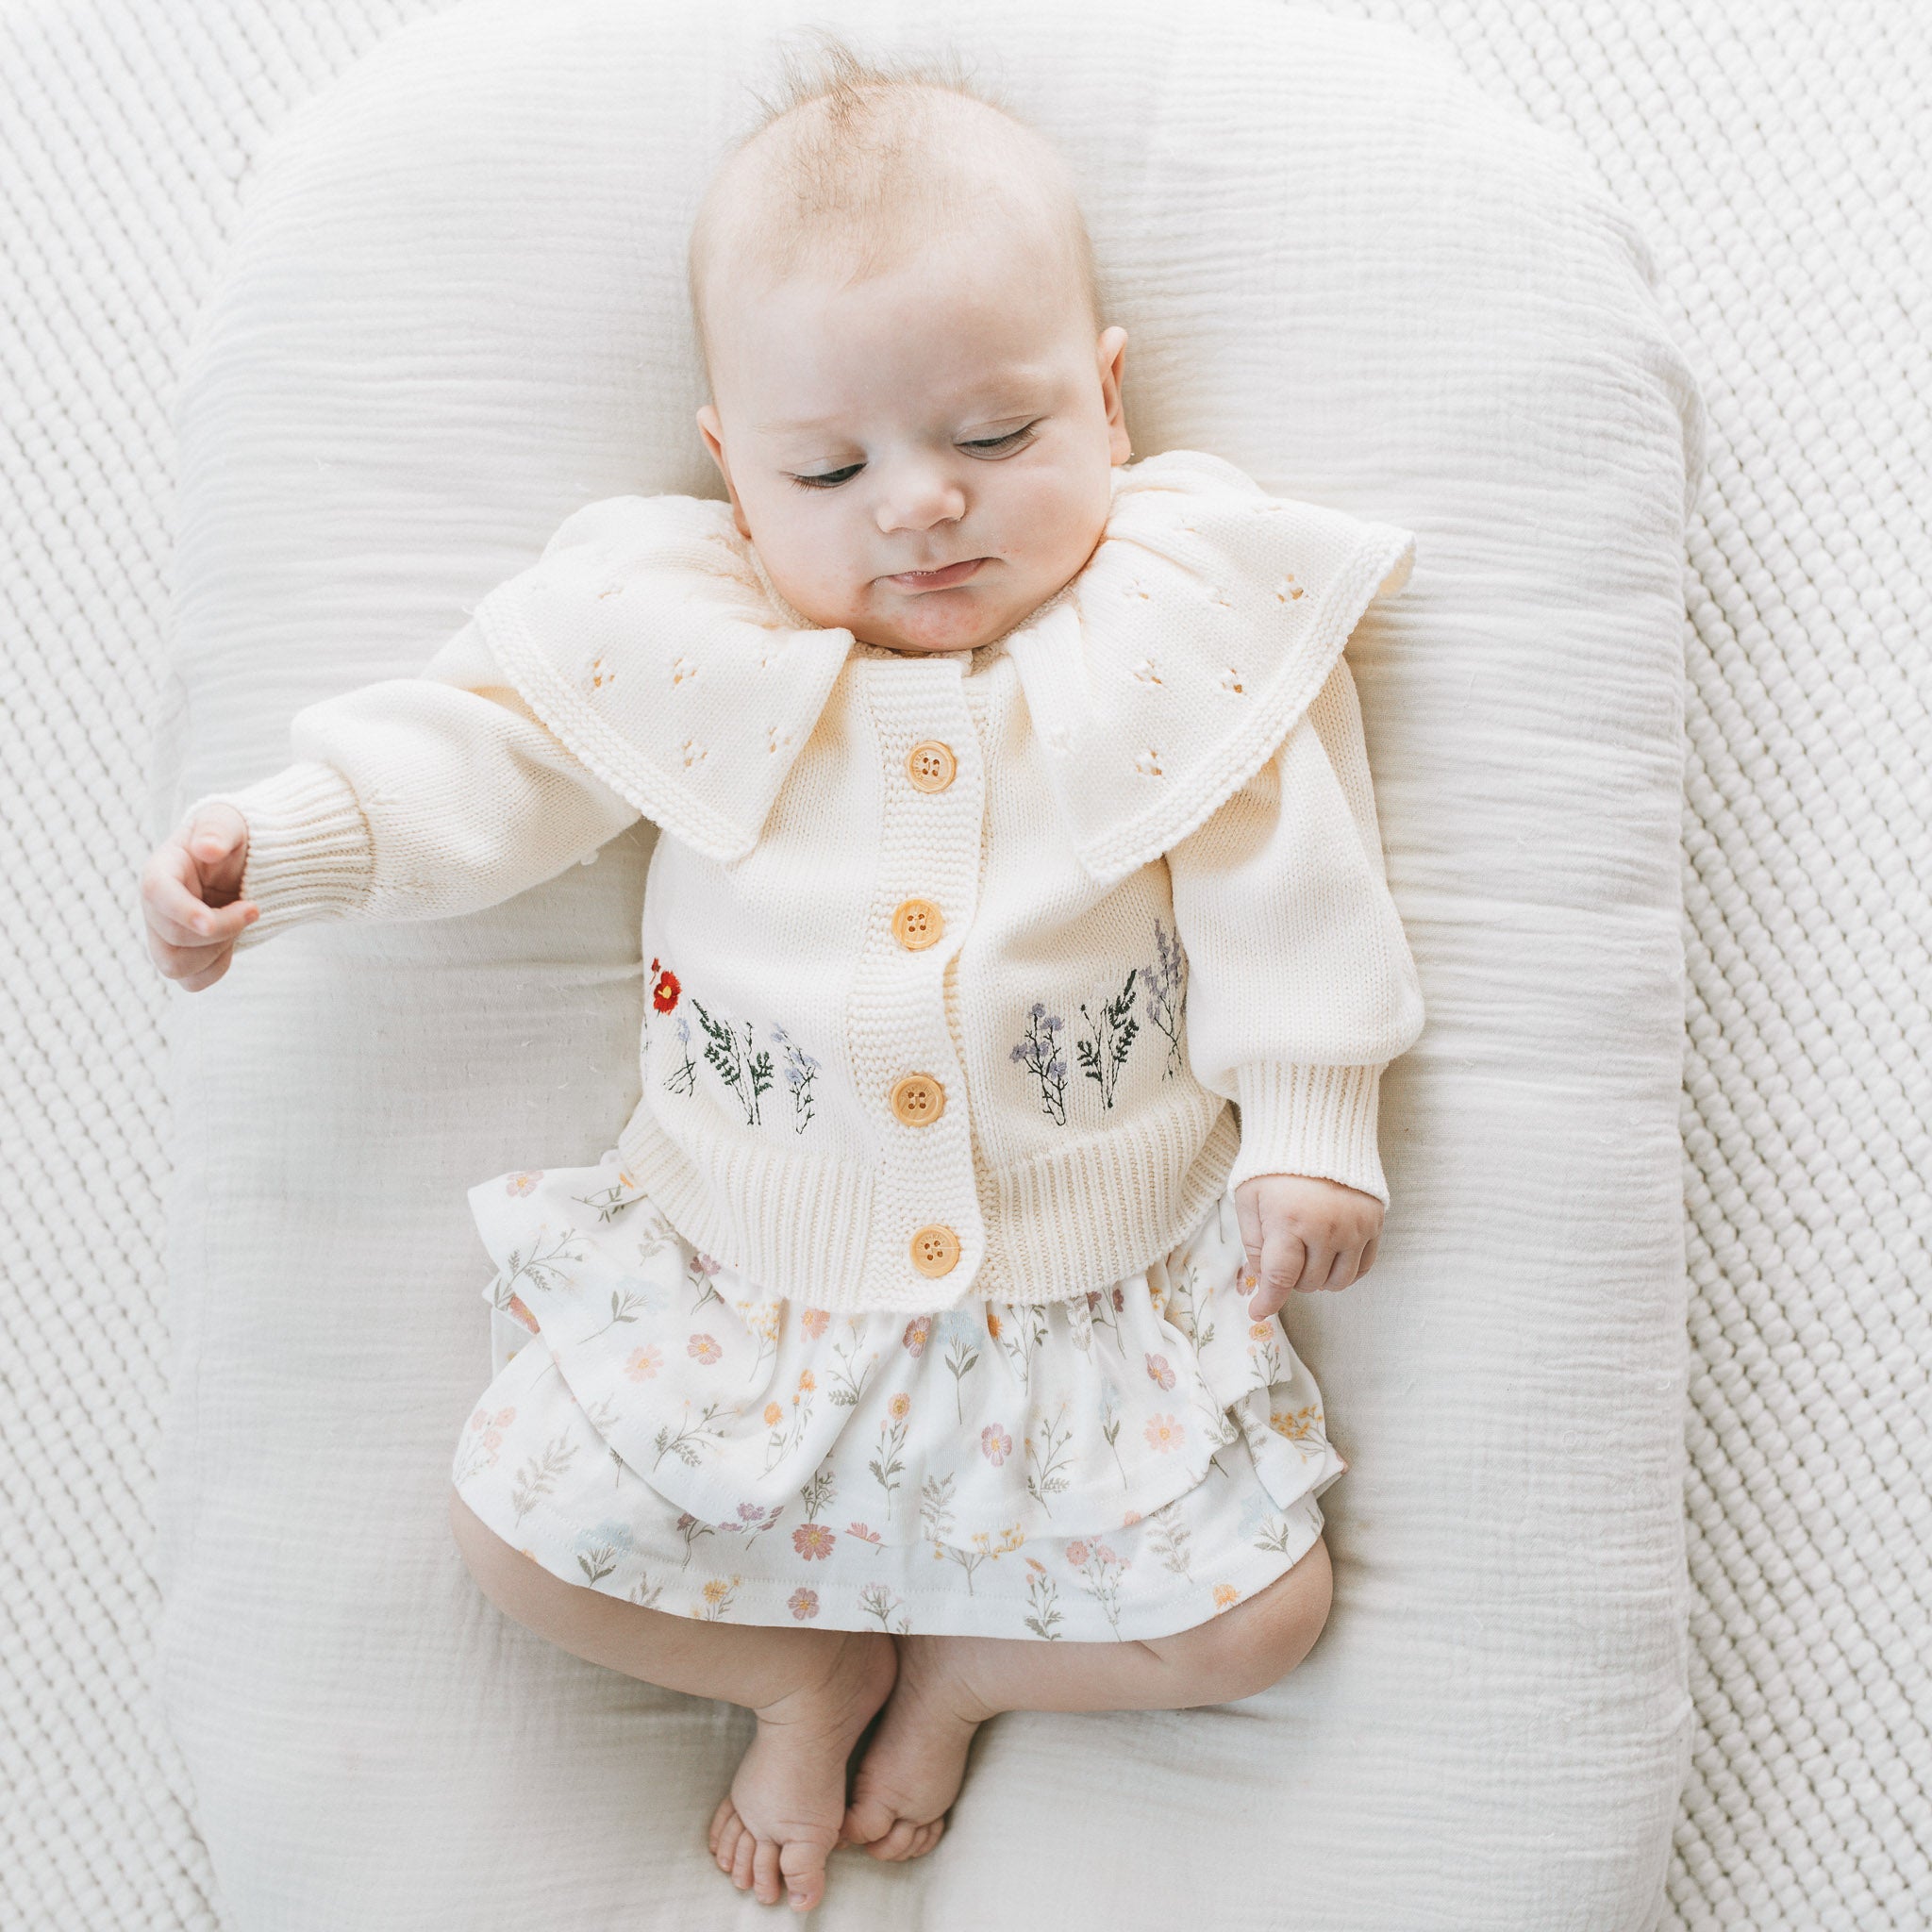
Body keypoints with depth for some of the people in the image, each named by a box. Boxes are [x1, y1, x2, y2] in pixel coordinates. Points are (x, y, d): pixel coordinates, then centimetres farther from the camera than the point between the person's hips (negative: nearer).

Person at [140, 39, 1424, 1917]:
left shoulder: (1186, 638, -6)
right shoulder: (683, 634, -4)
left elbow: (1281, 890, -3)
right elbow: (493, 743, -1)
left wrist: (1309, 1128, -7)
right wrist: (290, 831, -15)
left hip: (1088, 1294, 0)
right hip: (738, 1272, 1)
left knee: (1253, 1612, -4)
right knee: (516, 1524, -1)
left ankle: (961, 1659, 23)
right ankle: (811, 1667, 23)